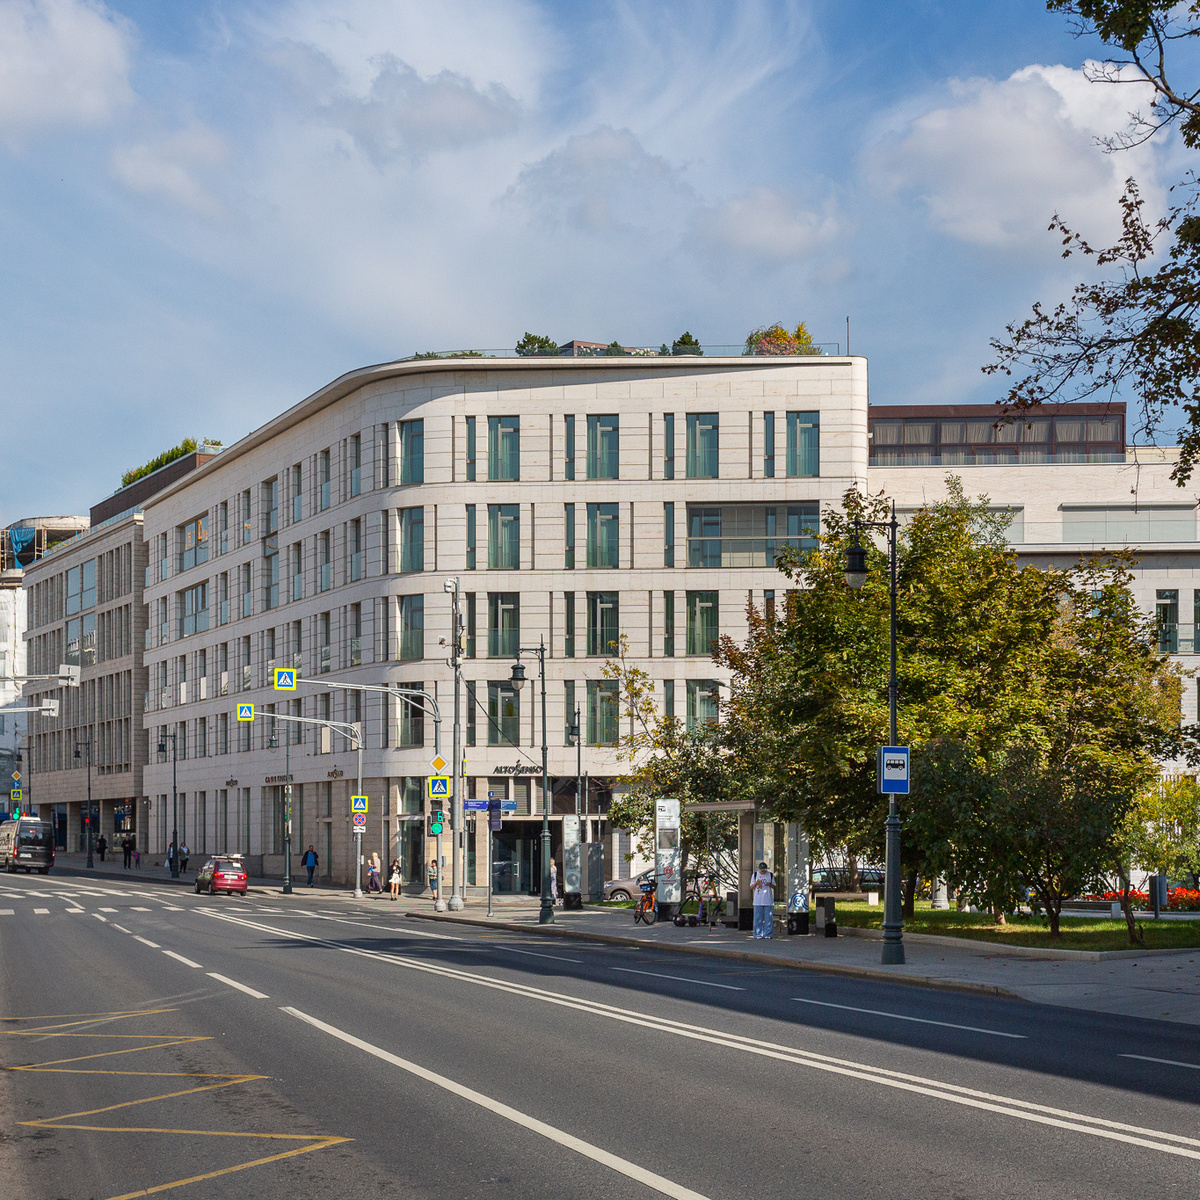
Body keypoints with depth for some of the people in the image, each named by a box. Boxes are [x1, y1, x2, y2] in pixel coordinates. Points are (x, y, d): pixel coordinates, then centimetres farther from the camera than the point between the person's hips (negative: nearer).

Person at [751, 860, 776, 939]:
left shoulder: (770, 875, 6)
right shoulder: (755, 875, 6)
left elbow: (774, 887, 11)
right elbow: (751, 887, 7)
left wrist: (770, 884, -11)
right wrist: (756, 883, -12)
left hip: (768, 900, 0)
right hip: (758, 900, 0)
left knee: (768, 918, -2)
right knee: (758, 918, -2)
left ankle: (767, 934, 4)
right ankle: (758, 934, 4)